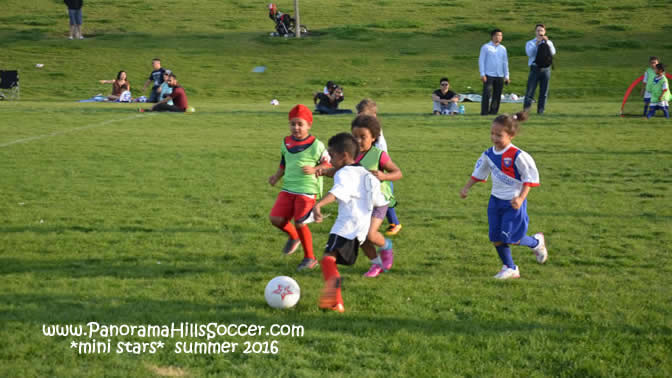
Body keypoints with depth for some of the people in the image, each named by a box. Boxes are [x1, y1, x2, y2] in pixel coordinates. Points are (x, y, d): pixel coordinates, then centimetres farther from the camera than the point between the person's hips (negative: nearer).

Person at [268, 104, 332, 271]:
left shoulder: (316, 145, -8)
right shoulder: (286, 143, 9)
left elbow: (329, 164, -2)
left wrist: (314, 169, -18)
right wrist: (276, 176, 5)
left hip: (307, 190, -5)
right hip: (288, 189, 5)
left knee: (299, 223, -9)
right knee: (276, 218, -6)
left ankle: (309, 258, 11)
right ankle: (293, 236, 27)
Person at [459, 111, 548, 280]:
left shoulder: (517, 156, -20)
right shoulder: (489, 154, 0)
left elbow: (530, 178, -14)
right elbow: (478, 173, 17)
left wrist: (520, 198, -22)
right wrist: (466, 188, 11)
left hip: (513, 203, -6)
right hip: (495, 201, 6)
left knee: (510, 238, -6)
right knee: (496, 239, 5)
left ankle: (536, 242, 24)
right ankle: (510, 268, 22)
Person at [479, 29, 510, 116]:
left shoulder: (503, 48, 14)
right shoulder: (486, 47, 2)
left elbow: (505, 63, 17)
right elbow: (481, 60, 0)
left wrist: (506, 76, 13)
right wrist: (482, 74, -7)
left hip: (500, 76, 4)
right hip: (489, 75, -4)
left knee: (497, 95, 3)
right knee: (487, 94, -11)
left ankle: (493, 111, 10)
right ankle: (484, 112, -9)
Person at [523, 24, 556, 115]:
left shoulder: (549, 43, 15)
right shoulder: (530, 43, 10)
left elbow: (553, 53, -5)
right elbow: (529, 53, -10)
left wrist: (547, 42, -17)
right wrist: (537, 43, -16)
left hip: (545, 69, 2)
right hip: (535, 68, -2)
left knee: (544, 92, 1)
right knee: (530, 90, -8)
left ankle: (540, 110, 5)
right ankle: (526, 109, -9)